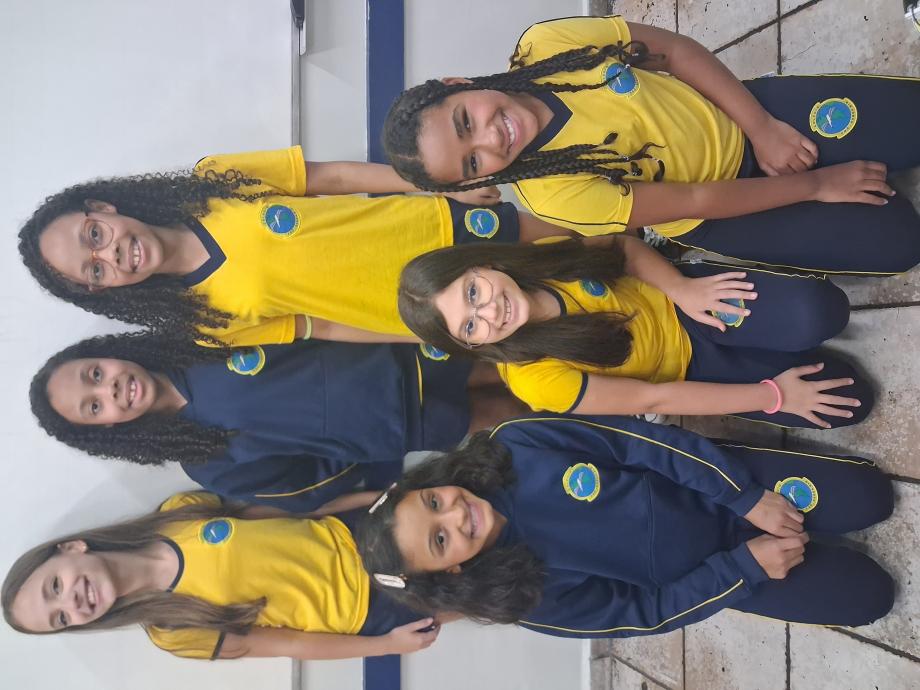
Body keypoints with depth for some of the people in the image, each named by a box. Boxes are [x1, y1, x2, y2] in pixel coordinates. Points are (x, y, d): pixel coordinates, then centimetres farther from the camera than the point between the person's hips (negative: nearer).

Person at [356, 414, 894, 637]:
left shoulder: (517, 447, -22)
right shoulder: (537, 600, -21)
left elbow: (646, 443, -18)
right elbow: (650, 609, -15)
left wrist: (747, 497, -19)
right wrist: (747, 565, -18)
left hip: (711, 482, 2)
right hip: (711, 570, -1)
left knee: (868, 495, 0)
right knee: (867, 596, -2)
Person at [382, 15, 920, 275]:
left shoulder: (544, 46, -21)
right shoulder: (553, 193, -28)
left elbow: (676, 50, -10)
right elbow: (698, 201, -22)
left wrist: (763, 128, -16)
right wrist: (818, 184, -15)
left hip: (739, 117, 4)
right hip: (713, 217, -3)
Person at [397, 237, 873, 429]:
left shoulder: (534, 259, -20)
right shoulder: (535, 379, -29)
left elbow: (623, 247, -2)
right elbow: (652, 399, -24)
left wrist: (679, 286, -20)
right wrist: (775, 395, -19)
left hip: (679, 304, 3)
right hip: (688, 371, -3)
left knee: (821, 312, -17)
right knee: (847, 401, -7)